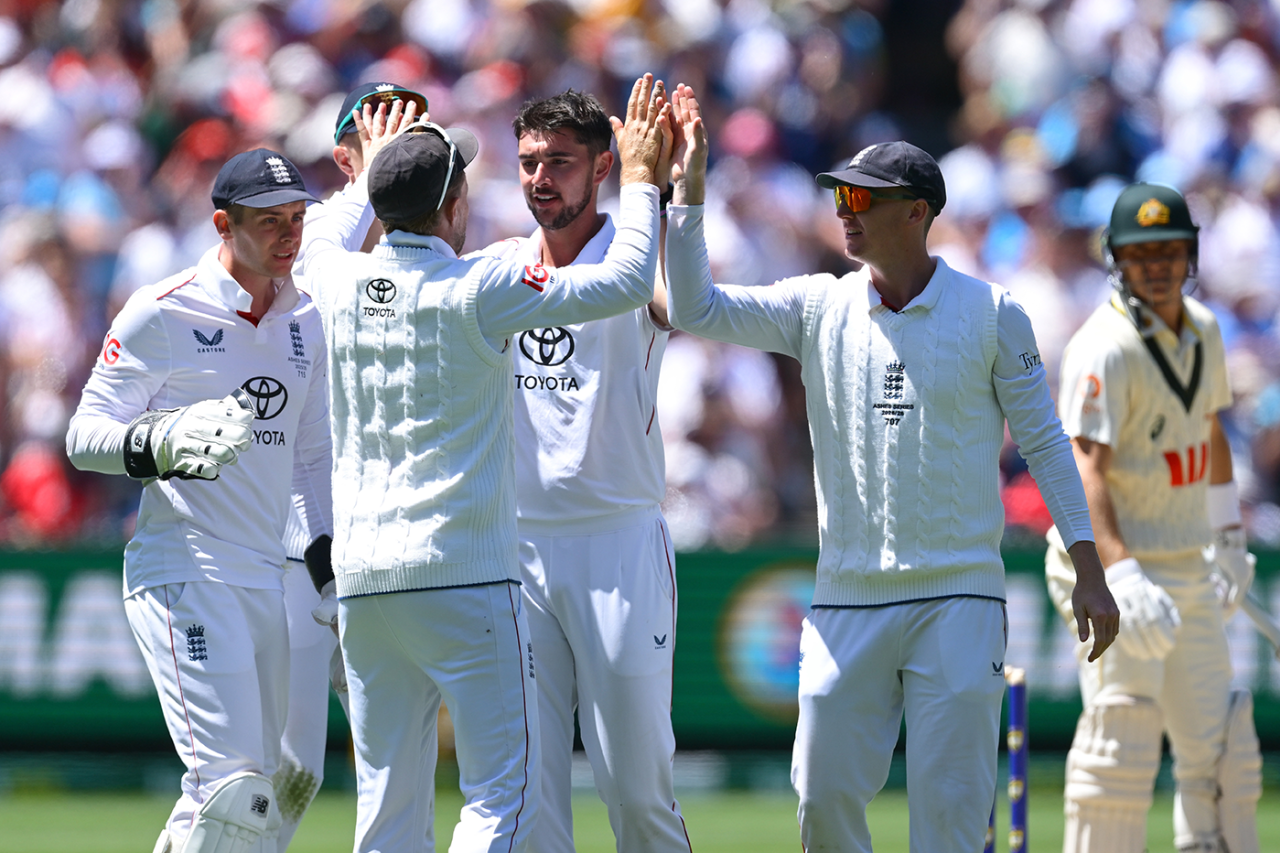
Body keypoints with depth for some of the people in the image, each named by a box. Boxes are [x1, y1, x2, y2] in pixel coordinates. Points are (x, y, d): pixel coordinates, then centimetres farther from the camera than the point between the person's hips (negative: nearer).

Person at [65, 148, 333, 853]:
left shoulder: (306, 322, 13)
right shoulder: (163, 314, -8)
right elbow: (84, 437, -9)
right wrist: (164, 442, -28)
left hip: (267, 580, 7)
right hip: (182, 576, -7)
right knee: (234, 787, -18)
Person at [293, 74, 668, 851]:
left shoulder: (343, 285, 7)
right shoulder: (478, 290, -10)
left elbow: (322, 238, 34)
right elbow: (627, 281, -8)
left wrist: (375, 168, 47)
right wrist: (640, 178, 5)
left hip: (361, 577, 6)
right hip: (463, 577, -6)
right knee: (504, 790, -5)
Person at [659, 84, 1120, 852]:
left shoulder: (992, 313, 0)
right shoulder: (820, 309, 6)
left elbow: (1044, 439, 3)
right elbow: (696, 309, -2)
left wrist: (1088, 571, -2)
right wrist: (689, 187, -8)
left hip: (960, 596, -3)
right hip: (849, 601, 3)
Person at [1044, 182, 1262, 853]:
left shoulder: (1202, 330, 9)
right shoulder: (1104, 349, -18)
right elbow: (1085, 469, -28)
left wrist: (1228, 538, 26)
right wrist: (1120, 574, -40)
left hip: (1191, 573, 8)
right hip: (1111, 569, -8)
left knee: (1218, 750, 9)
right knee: (1123, 742, -12)